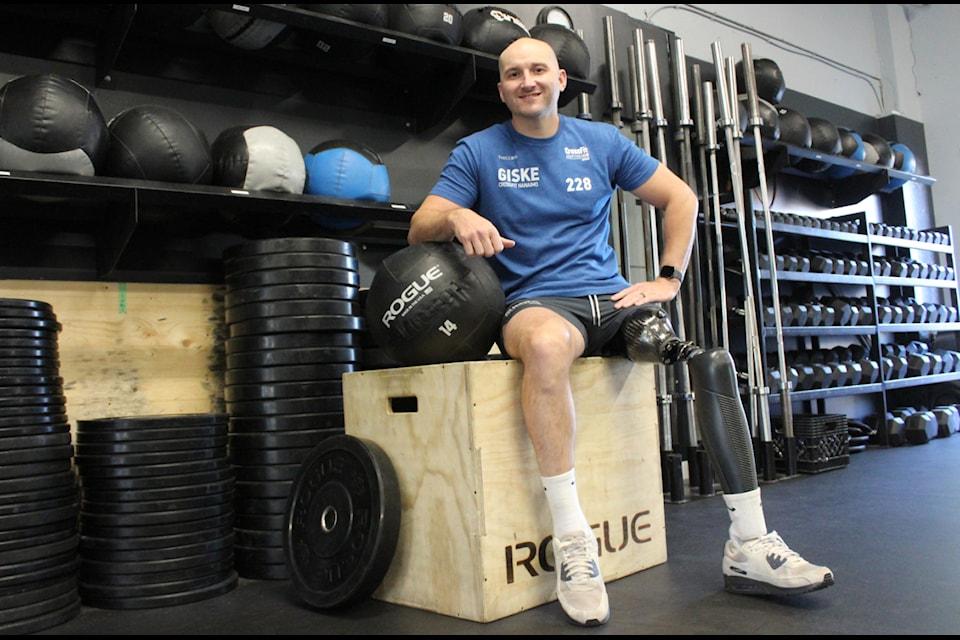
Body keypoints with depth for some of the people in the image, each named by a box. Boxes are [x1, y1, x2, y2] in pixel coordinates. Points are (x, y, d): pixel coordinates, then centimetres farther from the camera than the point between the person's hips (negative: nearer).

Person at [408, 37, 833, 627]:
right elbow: (419, 229, -1)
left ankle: (750, 547, -10)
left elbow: (680, 199, 16)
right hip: (536, 303, -3)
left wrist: (669, 280, 5)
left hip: (611, 297, 3)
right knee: (547, 344, -40)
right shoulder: (477, 152, 7)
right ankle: (573, 543, -32)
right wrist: (457, 216, -24)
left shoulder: (601, 141, 12)